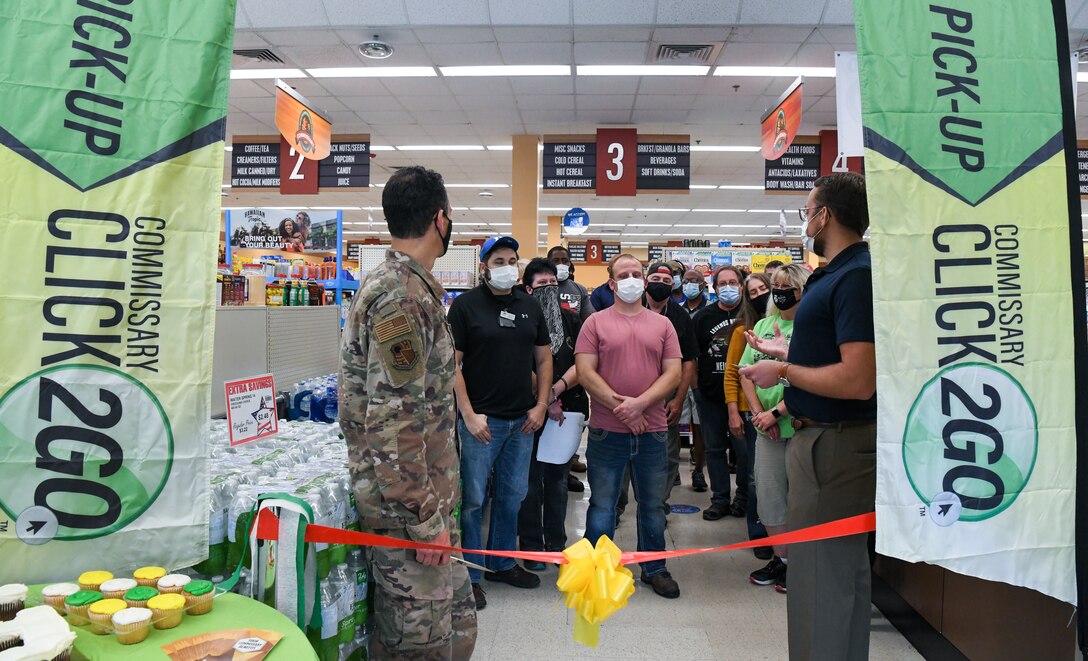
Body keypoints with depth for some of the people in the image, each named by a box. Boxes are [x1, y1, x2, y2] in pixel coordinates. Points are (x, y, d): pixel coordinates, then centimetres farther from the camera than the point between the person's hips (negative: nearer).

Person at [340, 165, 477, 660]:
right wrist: (426, 517, -19)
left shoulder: (405, 284, 13)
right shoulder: (403, 295, -20)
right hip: (408, 506, -10)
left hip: (426, 495, 10)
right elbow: (393, 419, -25)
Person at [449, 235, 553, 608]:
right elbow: (452, 364, -9)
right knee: (473, 499, 2)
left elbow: (543, 359, 14)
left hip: (522, 421, 5)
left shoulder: (530, 306, 10)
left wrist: (541, 405, 4)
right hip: (481, 420, -5)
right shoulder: (466, 305, -6)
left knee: (513, 495, 15)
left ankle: (501, 563, 33)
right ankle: (469, 575, 17)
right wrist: (469, 415, -14)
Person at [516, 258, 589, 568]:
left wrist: (557, 389, -15)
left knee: (558, 479, 13)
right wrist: (544, 402, -13)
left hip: (566, 410, 4)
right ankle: (531, 548, 17)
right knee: (531, 481, 4)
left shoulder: (571, 320, 8)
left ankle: (557, 544, 25)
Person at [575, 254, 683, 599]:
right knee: (602, 506, 8)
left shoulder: (662, 324, 7)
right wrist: (619, 407, -14)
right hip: (606, 432, -2)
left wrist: (640, 403, -14)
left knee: (653, 505, 15)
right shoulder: (596, 322, 0)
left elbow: (673, 373, 0)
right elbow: (585, 372, -7)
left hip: (653, 431, 3)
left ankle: (655, 568, 33)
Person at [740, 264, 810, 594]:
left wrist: (777, 412, -16)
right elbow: (746, 371, 8)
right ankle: (781, 558, 28)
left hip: (798, 424, -6)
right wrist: (758, 412, -4)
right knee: (768, 494, 12)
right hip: (766, 428, 6)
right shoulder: (762, 325, 12)